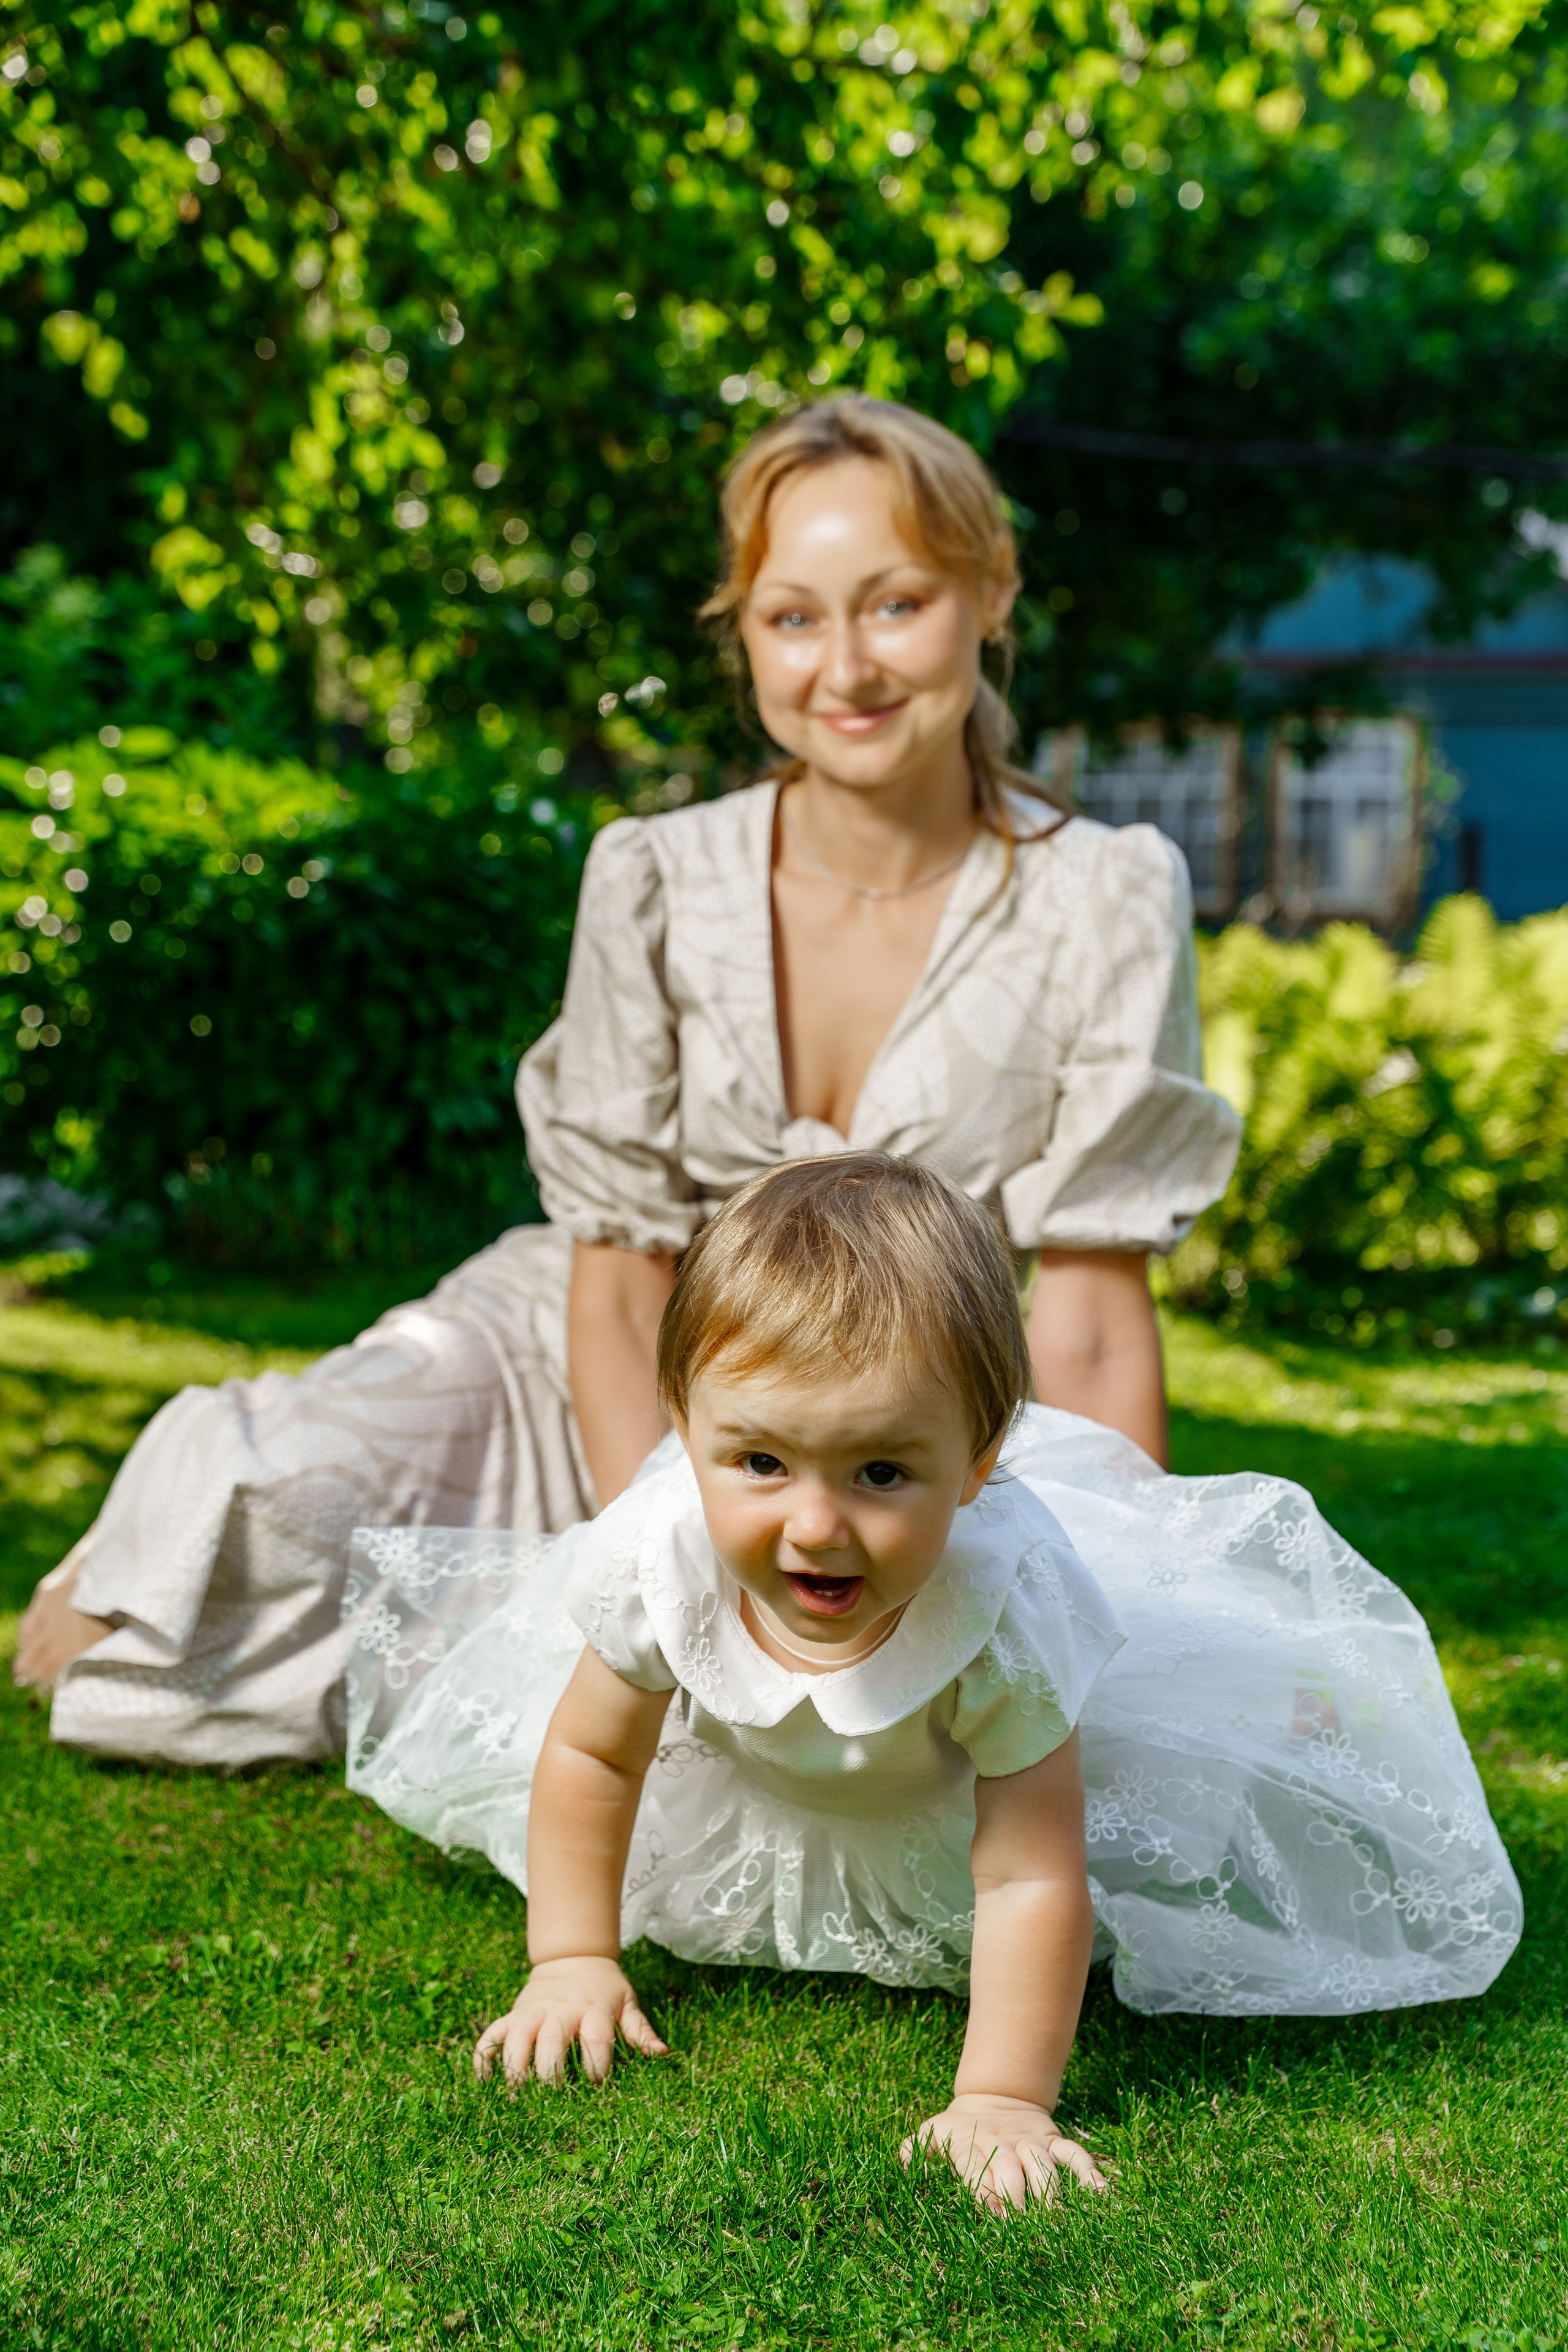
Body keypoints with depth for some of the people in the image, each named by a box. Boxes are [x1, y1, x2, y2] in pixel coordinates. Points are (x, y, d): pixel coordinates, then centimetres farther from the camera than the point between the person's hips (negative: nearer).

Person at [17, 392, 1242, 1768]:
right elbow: (620, 1278, -10)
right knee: (250, 1502, -25)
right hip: (596, 1378, 0)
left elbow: (1090, 1320, -14)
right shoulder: (658, 884, -13)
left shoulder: (1102, 903, -15)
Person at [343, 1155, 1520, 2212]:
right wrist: (574, 1962, -16)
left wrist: (1002, 2102, -39)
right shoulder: (665, 1555, -39)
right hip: (754, 1764, 2)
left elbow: (1033, 1881, -38)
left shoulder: (1003, 1615, -47)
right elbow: (589, 1754, -19)